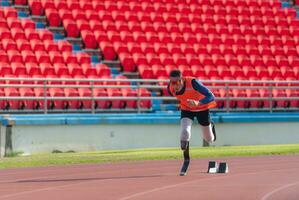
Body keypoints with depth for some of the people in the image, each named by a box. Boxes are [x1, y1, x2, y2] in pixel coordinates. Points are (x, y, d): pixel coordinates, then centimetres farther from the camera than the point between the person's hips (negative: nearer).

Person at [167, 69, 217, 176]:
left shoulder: (193, 83, -38)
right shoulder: (170, 88, -24)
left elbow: (211, 97, -44)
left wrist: (198, 103, -60)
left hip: (202, 108, -2)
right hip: (186, 109, 2)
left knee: (209, 139, 12)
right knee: (185, 132, -25)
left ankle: (211, 126, 48)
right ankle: (186, 159, -4)